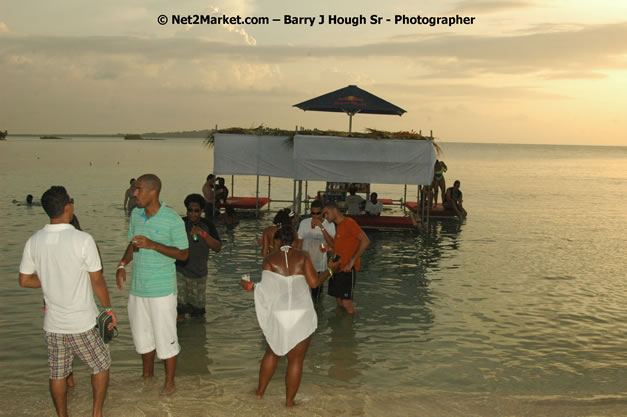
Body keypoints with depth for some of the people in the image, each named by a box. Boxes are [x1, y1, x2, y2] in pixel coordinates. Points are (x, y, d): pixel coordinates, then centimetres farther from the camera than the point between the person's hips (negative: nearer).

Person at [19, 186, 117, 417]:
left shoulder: (34, 241, -5)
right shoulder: (83, 239, -19)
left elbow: (24, 280, 5)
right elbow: (97, 281, -11)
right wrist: (109, 308, 2)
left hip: (53, 323, 5)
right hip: (82, 322, -4)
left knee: (57, 373, 17)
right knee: (101, 365, 16)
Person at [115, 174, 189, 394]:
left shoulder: (173, 220, -15)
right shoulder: (136, 214, 4)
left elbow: (183, 253, -12)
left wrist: (153, 245, -23)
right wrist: (122, 264, -3)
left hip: (162, 289, -6)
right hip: (138, 286, 6)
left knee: (165, 337, 4)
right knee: (141, 334, 18)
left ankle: (169, 383, 22)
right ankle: (147, 375, 39)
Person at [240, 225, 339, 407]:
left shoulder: (270, 259, 0)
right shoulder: (303, 256, 0)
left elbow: (267, 289, -6)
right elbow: (314, 283, -6)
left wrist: (250, 286, 12)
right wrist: (330, 269, 10)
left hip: (278, 315, 1)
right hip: (301, 315, -1)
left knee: (272, 352, 24)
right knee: (296, 360, 10)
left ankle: (260, 391, 34)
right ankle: (289, 401, 17)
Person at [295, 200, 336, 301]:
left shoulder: (329, 225, -8)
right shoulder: (304, 223, -3)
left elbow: (332, 244, -22)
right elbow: (299, 242, 6)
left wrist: (321, 227, -25)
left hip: (319, 266, -1)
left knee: (315, 295, 6)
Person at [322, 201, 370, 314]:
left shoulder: (348, 222, -11)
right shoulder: (337, 225, 17)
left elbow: (365, 241, -20)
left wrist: (352, 262, -21)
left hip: (347, 269, -9)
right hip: (337, 268, 9)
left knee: (346, 304, -10)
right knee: (339, 302, 11)